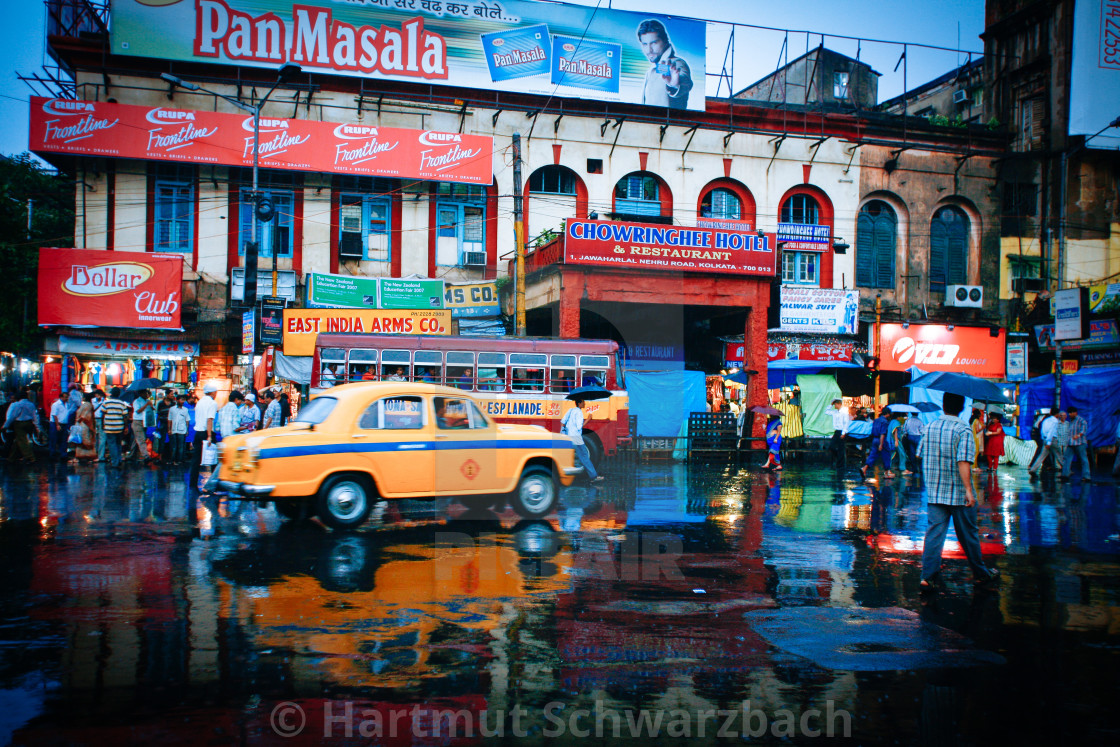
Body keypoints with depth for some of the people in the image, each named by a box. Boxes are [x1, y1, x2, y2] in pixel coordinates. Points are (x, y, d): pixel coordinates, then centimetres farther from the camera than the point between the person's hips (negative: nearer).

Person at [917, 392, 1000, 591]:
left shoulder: (930, 427, 5)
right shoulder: (963, 430, -13)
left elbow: (921, 455, 12)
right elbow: (963, 462, -22)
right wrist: (968, 490, -22)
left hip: (934, 492, 4)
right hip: (958, 493, -4)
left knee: (934, 532, 2)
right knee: (968, 534, 10)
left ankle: (929, 575, -7)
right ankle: (981, 573, 26)